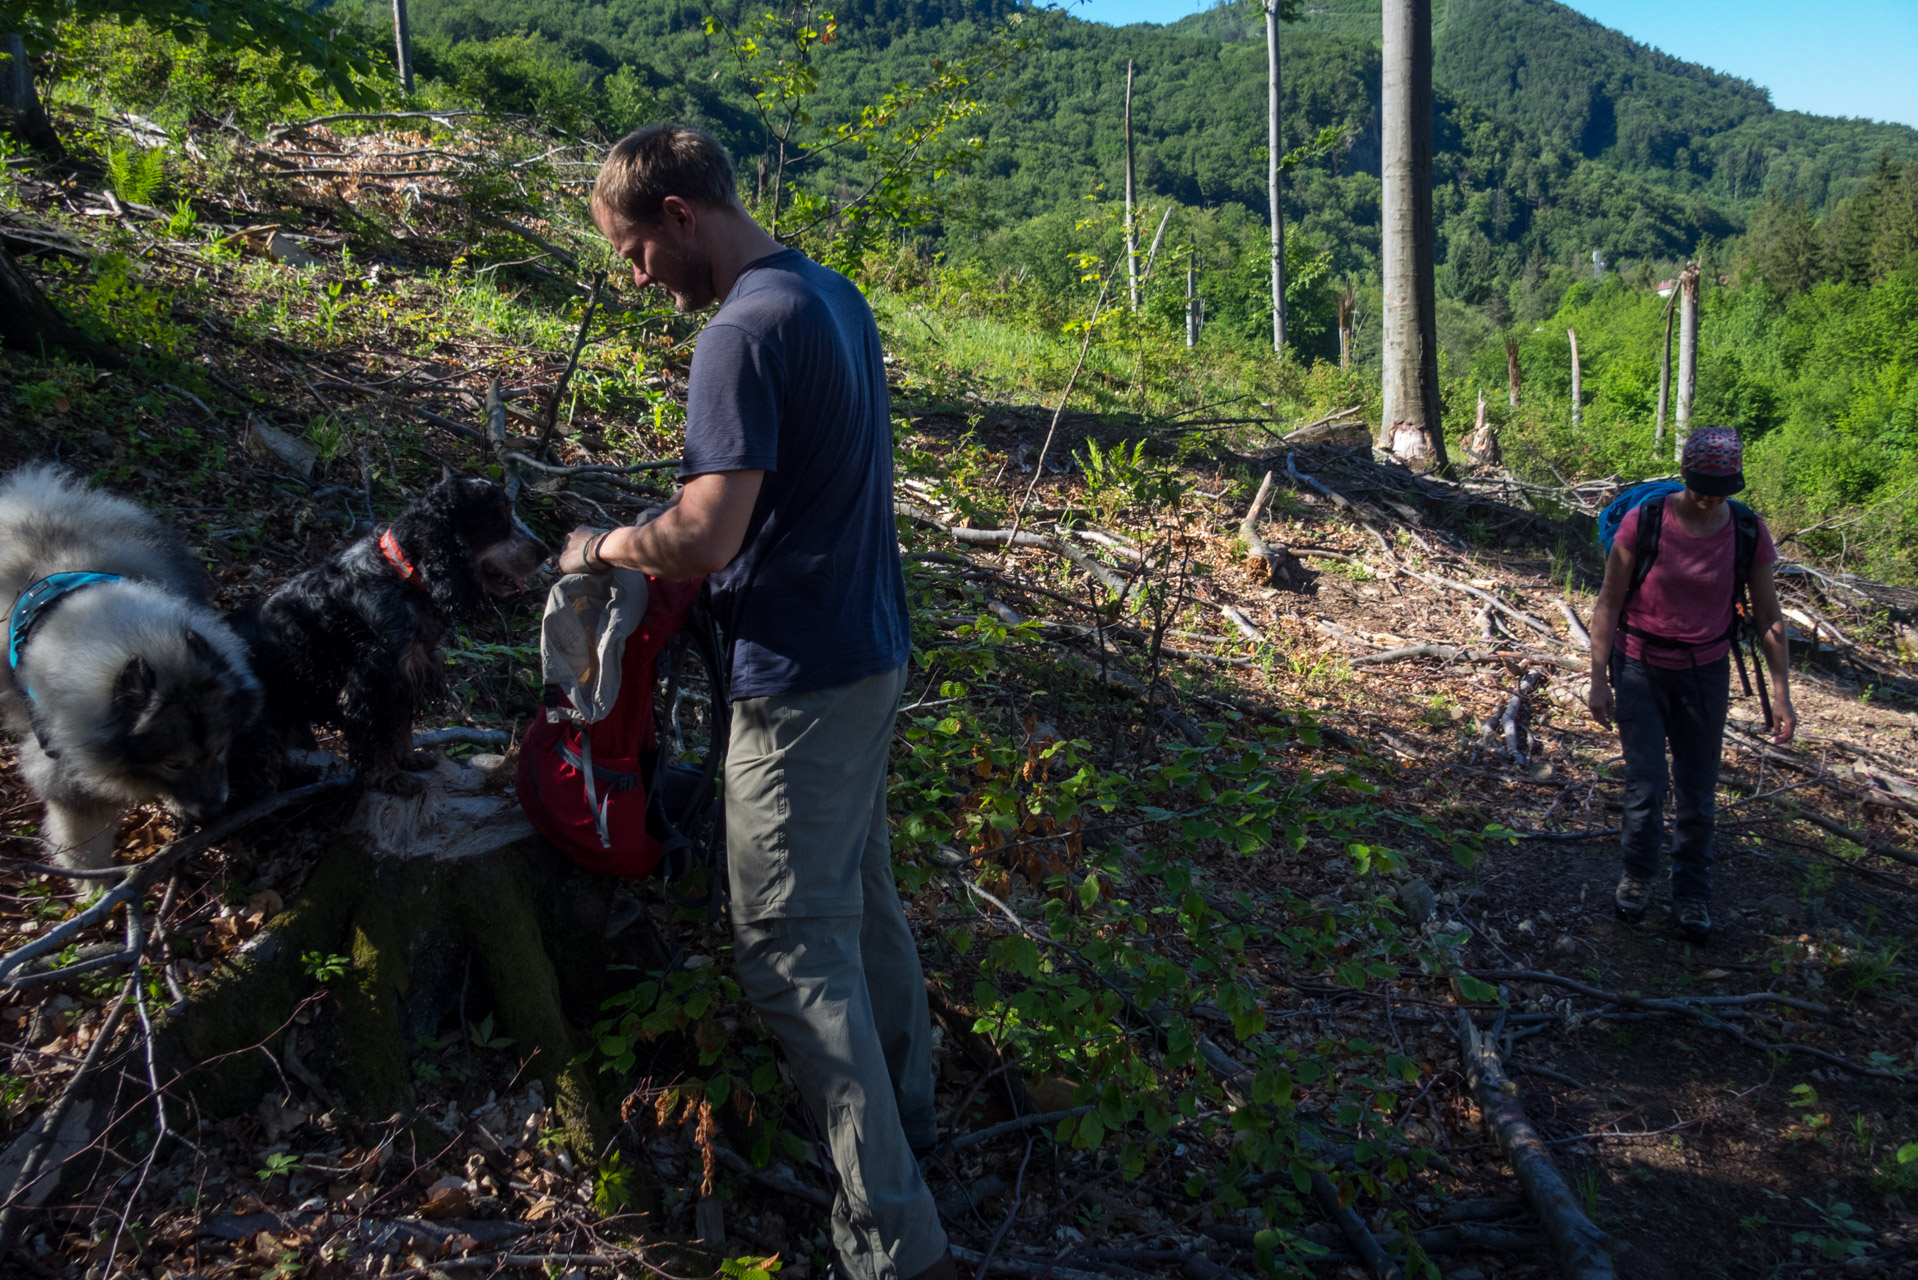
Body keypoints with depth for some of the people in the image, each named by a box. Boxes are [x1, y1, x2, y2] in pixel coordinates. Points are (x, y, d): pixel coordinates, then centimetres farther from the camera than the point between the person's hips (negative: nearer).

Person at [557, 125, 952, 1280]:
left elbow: (705, 540, -26)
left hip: (803, 682, -10)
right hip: (875, 652, 10)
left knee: (794, 951, -3)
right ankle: (905, 1105, 41)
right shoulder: (835, 294, 10)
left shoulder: (745, 333, -20)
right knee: (861, 891, 23)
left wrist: (606, 547, -6)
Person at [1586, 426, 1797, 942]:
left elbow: (1768, 619, 1)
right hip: (1640, 667, -2)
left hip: (1705, 672, 2)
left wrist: (1781, 694, 0)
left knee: (1697, 792, 7)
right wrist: (1598, 680, -8)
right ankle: (1637, 876, 21)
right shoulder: (1643, 522, -15)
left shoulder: (1749, 533, -9)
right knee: (1646, 785, -5)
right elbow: (1608, 604, -7)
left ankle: (1692, 894, 26)